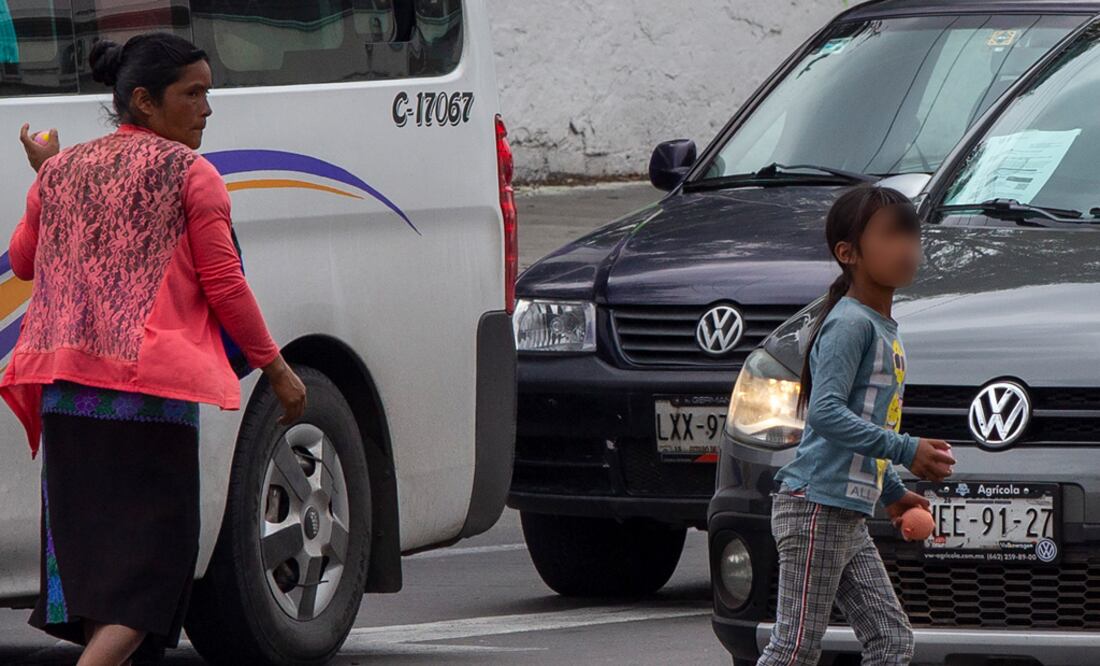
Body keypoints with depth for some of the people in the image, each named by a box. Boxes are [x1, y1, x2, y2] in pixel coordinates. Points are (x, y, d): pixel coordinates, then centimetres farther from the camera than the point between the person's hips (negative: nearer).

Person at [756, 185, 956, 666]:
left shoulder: (883, 328, 17)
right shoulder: (850, 323, -13)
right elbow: (826, 411, -24)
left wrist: (892, 493, 22)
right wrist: (906, 450, -24)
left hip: (849, 517, 10)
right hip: (815, 507, -10)